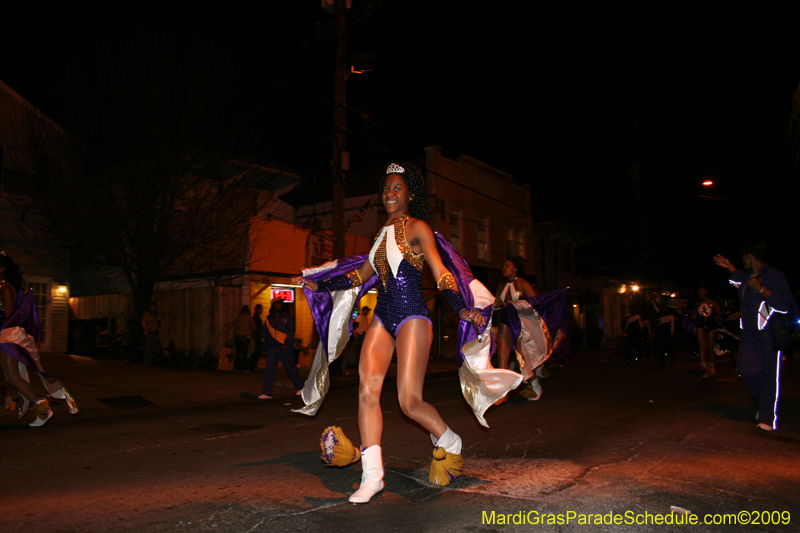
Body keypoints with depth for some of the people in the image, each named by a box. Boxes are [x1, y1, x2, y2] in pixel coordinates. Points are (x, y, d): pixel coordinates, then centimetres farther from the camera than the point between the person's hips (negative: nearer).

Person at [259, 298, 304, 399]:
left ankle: (300, 387, 24)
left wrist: (287, 343, -13)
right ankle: (267, 393, -3)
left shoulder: (287, 316, 3)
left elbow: (291, 331, -2)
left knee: (290, 367, 4)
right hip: (272, 347, 2)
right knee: (269, 369, -5)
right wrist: (267, 344, 11)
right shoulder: (269, 318, 11)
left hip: (284, 347, -2)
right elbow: (266, 332, 18)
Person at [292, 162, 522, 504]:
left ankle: (449, 444, 19)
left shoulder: (417, 228, -1)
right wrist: (317, 284, 23)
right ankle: (372, 475, -2)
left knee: (410, 402, -10)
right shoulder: (384, 234, 19)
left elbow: (440, 272, -10)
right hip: (382, 318, 7)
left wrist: (463, 309, -24)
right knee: (367, 391, -8)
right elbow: (361, 276, 23)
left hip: (411, 318, -6)